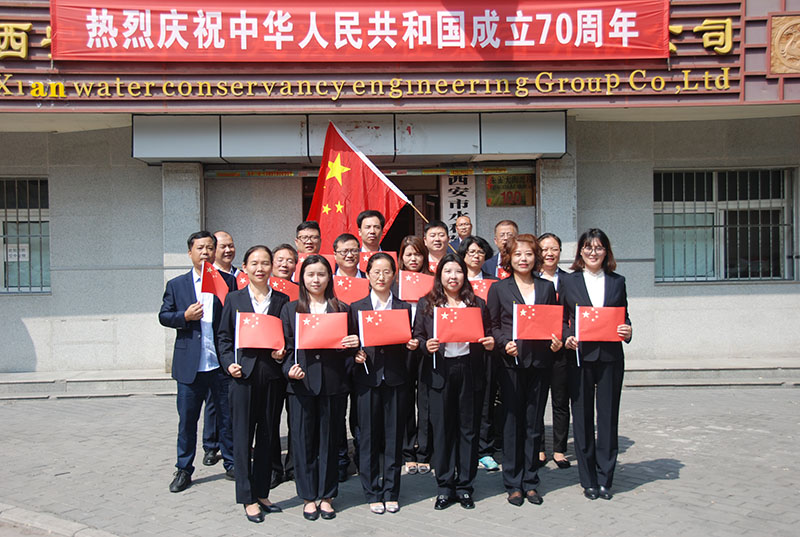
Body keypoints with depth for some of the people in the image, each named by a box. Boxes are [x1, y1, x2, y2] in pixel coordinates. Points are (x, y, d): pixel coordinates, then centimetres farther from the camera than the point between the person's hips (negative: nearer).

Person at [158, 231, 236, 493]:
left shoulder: (228, 282, 4)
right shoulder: (176, 285, 8)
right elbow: (164, 316, 8)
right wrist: (185, 316, -11)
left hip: (222, 363, 0)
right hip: (189, 365, 1)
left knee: (228, 417, 9)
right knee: (187, 419, 9)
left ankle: (232, 465, 24)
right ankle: (184, 470, 23)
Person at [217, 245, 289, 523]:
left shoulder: (282, 300, 7)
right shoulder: (234, 298, 5)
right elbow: (224, 336, 6)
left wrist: (282, 353, -8)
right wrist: (229, 363, -7)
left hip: (272, 375, 2)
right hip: (243, 374, -1)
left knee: (268, 436, 9)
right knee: (242, 436, 3)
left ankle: (262, 492, 23)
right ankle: (248, 499, 13)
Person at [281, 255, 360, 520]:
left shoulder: (341, 309, 10)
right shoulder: (291, 309, 8)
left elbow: (349, 345, 12)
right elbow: (285, 346, 6)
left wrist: (355, 343, -10)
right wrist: (289, 369, -11)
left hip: (333, 382, 1)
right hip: (302, 383, 0)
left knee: (330, 439, 7)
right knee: (303, 439, 4)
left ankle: (326, 496, 20)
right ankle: (308, 497, 18)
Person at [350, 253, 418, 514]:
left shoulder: (404, 307, 9)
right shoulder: (356, 307, 6)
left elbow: (407, 344, 11)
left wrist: (412, 345, -10)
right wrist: (356, 355, -13)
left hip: (396, 379, 1)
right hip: (368, 378, -1)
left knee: (394, 437, 6)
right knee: (369, 437, 4)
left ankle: (391, 492, 19)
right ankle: (373, 493, 17)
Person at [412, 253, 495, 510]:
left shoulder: (477, 303, 10)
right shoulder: (426, 304, 6)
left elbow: (487, 334, 15)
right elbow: (417, 336, 6)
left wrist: (490, 343, -5)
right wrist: (426, 345, -14)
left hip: (469, 371, 1)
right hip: (440, 372, -1)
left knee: (468, 428, 6)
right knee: (442, 429, 4)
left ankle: (465, 486, 19)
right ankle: (444, 487, 16)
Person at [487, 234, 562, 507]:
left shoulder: (547, 287, 12)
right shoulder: (498, 288, 5)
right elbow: (492, 326, 4)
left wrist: (556, 341, -4)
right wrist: (505, 343, -13)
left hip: (539, 362, 2)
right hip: (511, 362, -2)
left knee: (534, 423, 7)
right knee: (512, 423, 2)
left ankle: (530, 481, 18)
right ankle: (513, 484, 12)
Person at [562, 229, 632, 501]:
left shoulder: (617, 282, 11)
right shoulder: (568, 280, 5)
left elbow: (624, 317, 14)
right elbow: (562, 318, 6)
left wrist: (627, 331, -6)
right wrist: (567, 337, -11)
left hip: (610, 357, 2)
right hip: (580, 355, -1)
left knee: (608, 417, 4)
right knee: (582, 418, 4)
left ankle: (605, 479, 17)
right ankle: (588, 481, 16)